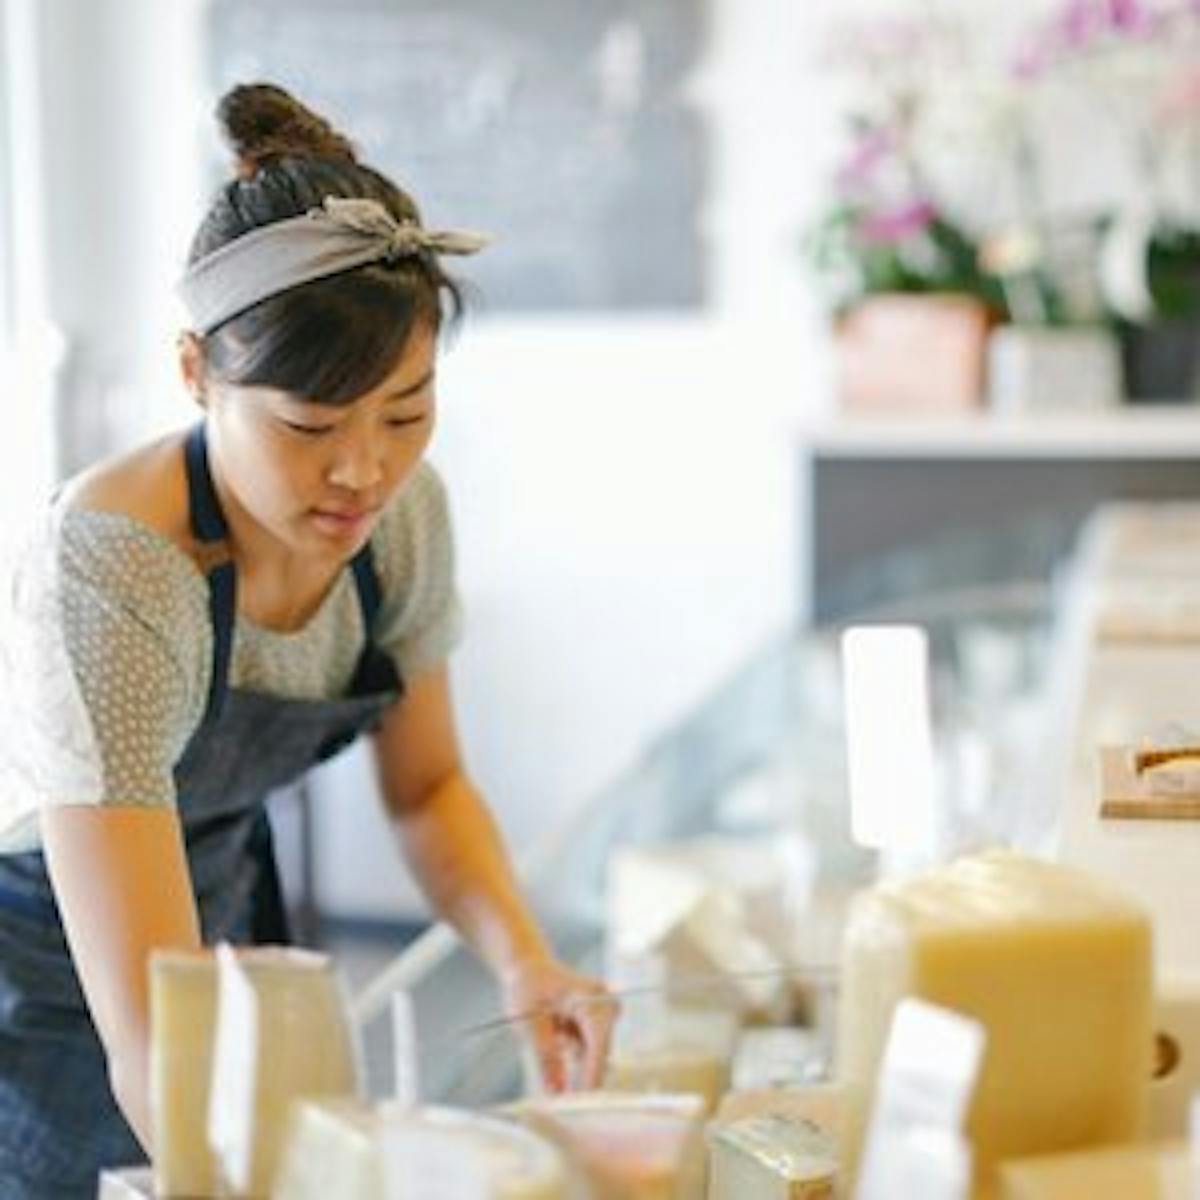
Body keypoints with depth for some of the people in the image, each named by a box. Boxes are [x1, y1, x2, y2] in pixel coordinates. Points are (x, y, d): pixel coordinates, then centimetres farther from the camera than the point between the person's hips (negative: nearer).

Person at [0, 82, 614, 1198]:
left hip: (220, 912, 6)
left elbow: (426, 785, 1)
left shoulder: (404, 511, -16)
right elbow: (147, 1048, -40)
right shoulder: (111, 575, -35)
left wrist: (523, 961, -17)